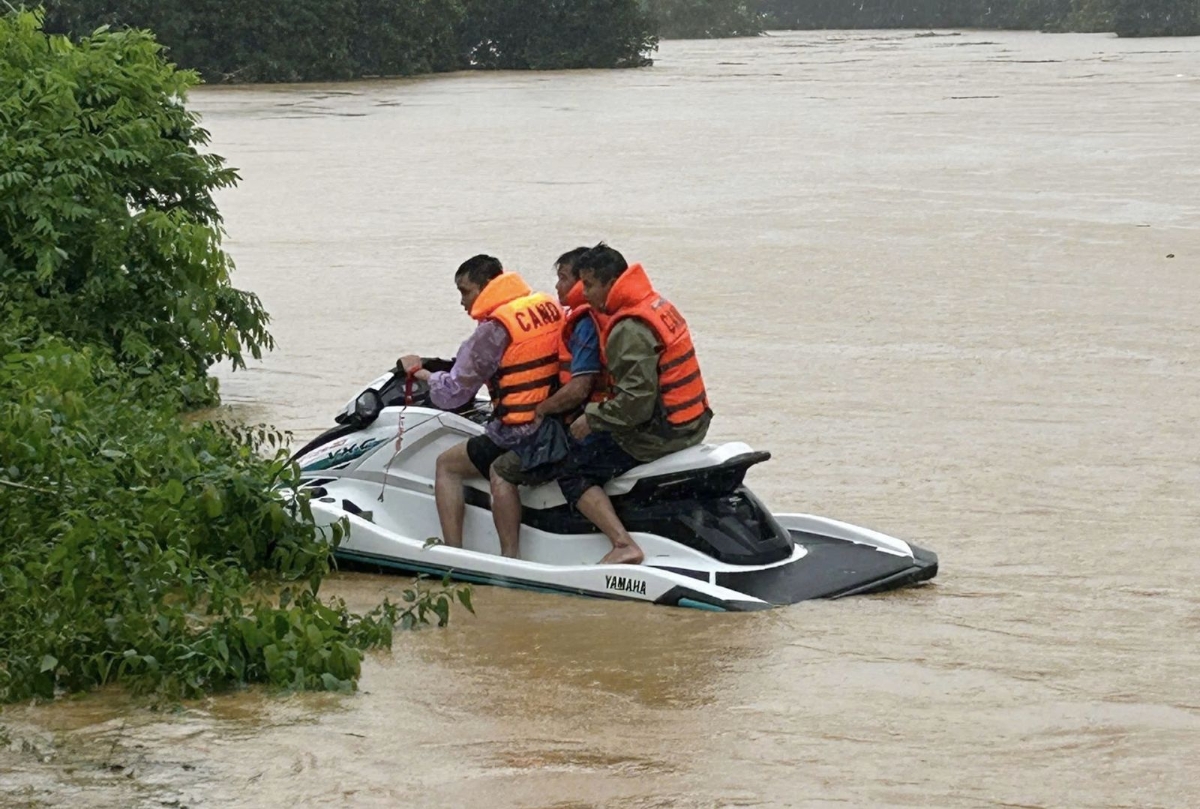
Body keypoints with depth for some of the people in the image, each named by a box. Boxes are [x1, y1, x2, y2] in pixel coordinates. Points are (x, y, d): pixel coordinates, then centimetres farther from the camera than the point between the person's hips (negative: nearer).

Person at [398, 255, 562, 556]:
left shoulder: (494, 328, -13)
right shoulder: (551, 307, 8)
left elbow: (454, 392, -10)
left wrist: (420, 371, 7)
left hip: (520, 435, -7)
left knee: (447, 464, 10)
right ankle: (510, 551, 28)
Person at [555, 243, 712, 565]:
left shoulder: (629, 330, -20)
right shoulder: (658, 305, 11)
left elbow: (636, 399, -26)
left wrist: (591, 419, -13)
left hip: (658, 433, -10)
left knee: (572, 473, -5)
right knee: (597, 442, 31)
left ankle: (623, 544, -20)